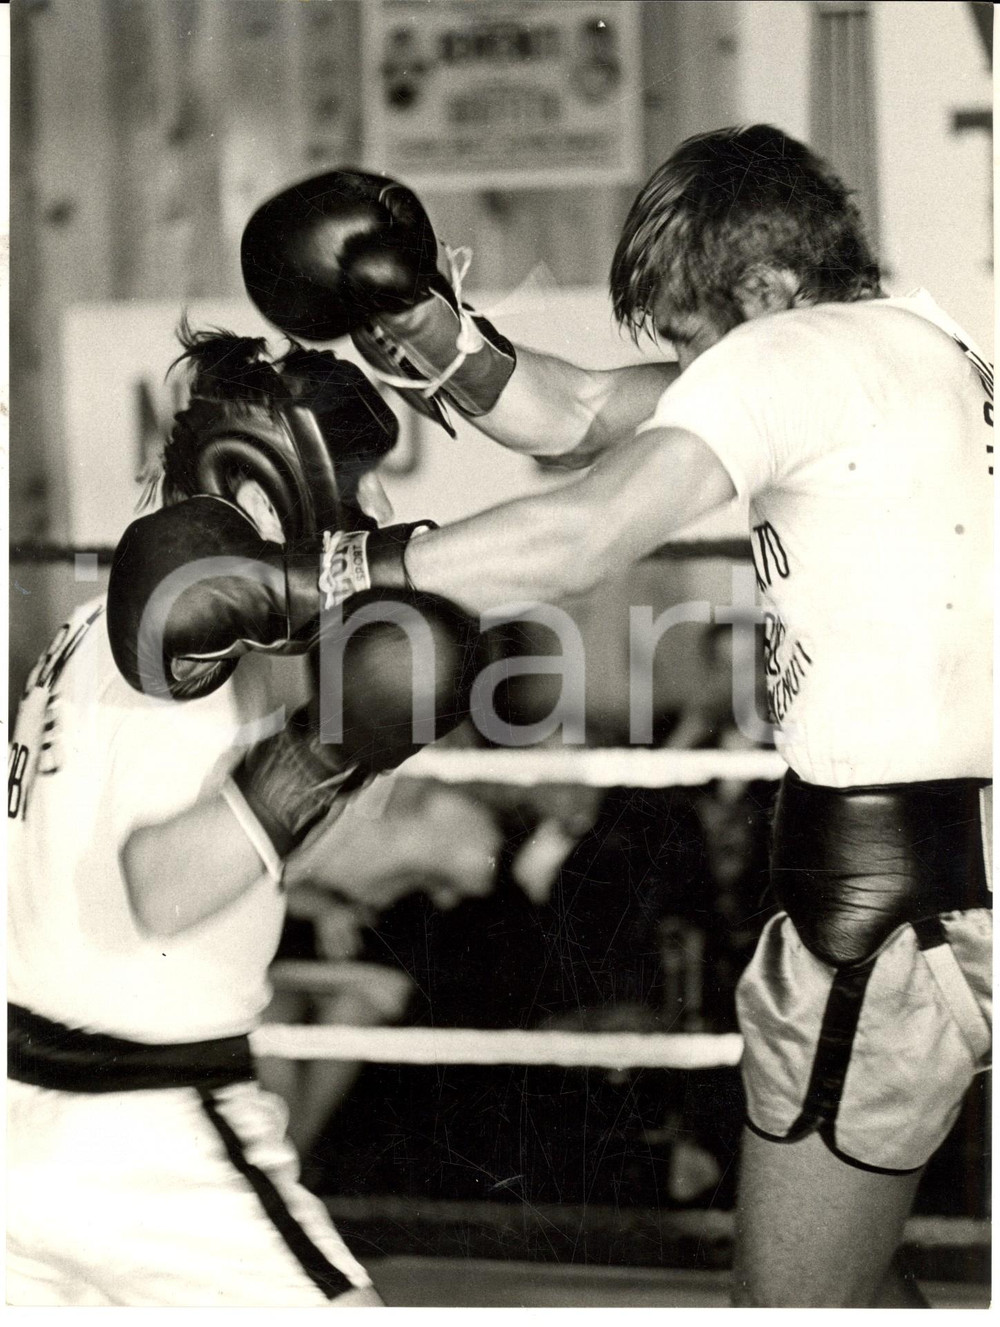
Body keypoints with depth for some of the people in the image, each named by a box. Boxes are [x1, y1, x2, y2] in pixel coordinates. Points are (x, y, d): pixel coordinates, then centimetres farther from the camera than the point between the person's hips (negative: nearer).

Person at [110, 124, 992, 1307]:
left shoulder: (794, 353, -12)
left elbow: (580, 538, -24)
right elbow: (580, 419, 13)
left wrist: (316, 582, -23)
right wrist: (438, 336, -3)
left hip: (889, 874, -10)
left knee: (789, 1301, -1)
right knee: (848, 1278, 22)